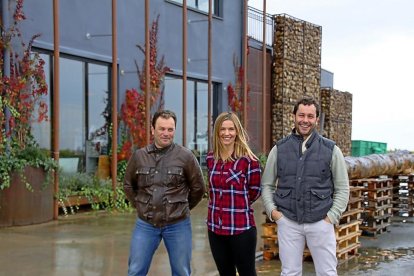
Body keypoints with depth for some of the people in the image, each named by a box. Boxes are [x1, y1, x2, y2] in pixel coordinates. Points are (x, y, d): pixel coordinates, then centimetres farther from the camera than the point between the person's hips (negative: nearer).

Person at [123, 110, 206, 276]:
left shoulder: (185, 156, -6)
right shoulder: (139, 156, 1)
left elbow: (198, 187, 4)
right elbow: (128, 185, 15)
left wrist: (182, 208, 7)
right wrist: (140, 205, 9)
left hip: (178, 225, -1)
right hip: (145, 224, 2)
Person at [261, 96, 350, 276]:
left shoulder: (331, 149, 1)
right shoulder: (279, 149, 4)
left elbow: (342, 188, 4)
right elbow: (267, 184, 10)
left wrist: (332, 216, -5)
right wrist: (272, 210, -3)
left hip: (321, 222, -1)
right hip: (288, 222, 1)